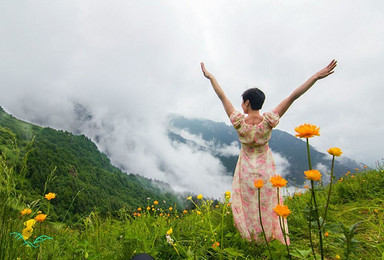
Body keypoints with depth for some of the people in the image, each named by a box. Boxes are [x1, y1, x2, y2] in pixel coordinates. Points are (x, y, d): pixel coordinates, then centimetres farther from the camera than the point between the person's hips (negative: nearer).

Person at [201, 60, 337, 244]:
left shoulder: (239, 122, -25)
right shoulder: (268, 121, -23)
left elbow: (222, 97, -16)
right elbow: (293, 97, -24)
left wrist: (210, 77, -6)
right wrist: (316, 77, -21)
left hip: (247, 172, -1)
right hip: (266, 170, 1)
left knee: (248, 206, 19)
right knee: (267, 206, 21)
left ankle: (251, 237, 36)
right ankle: (270, 236, 39)